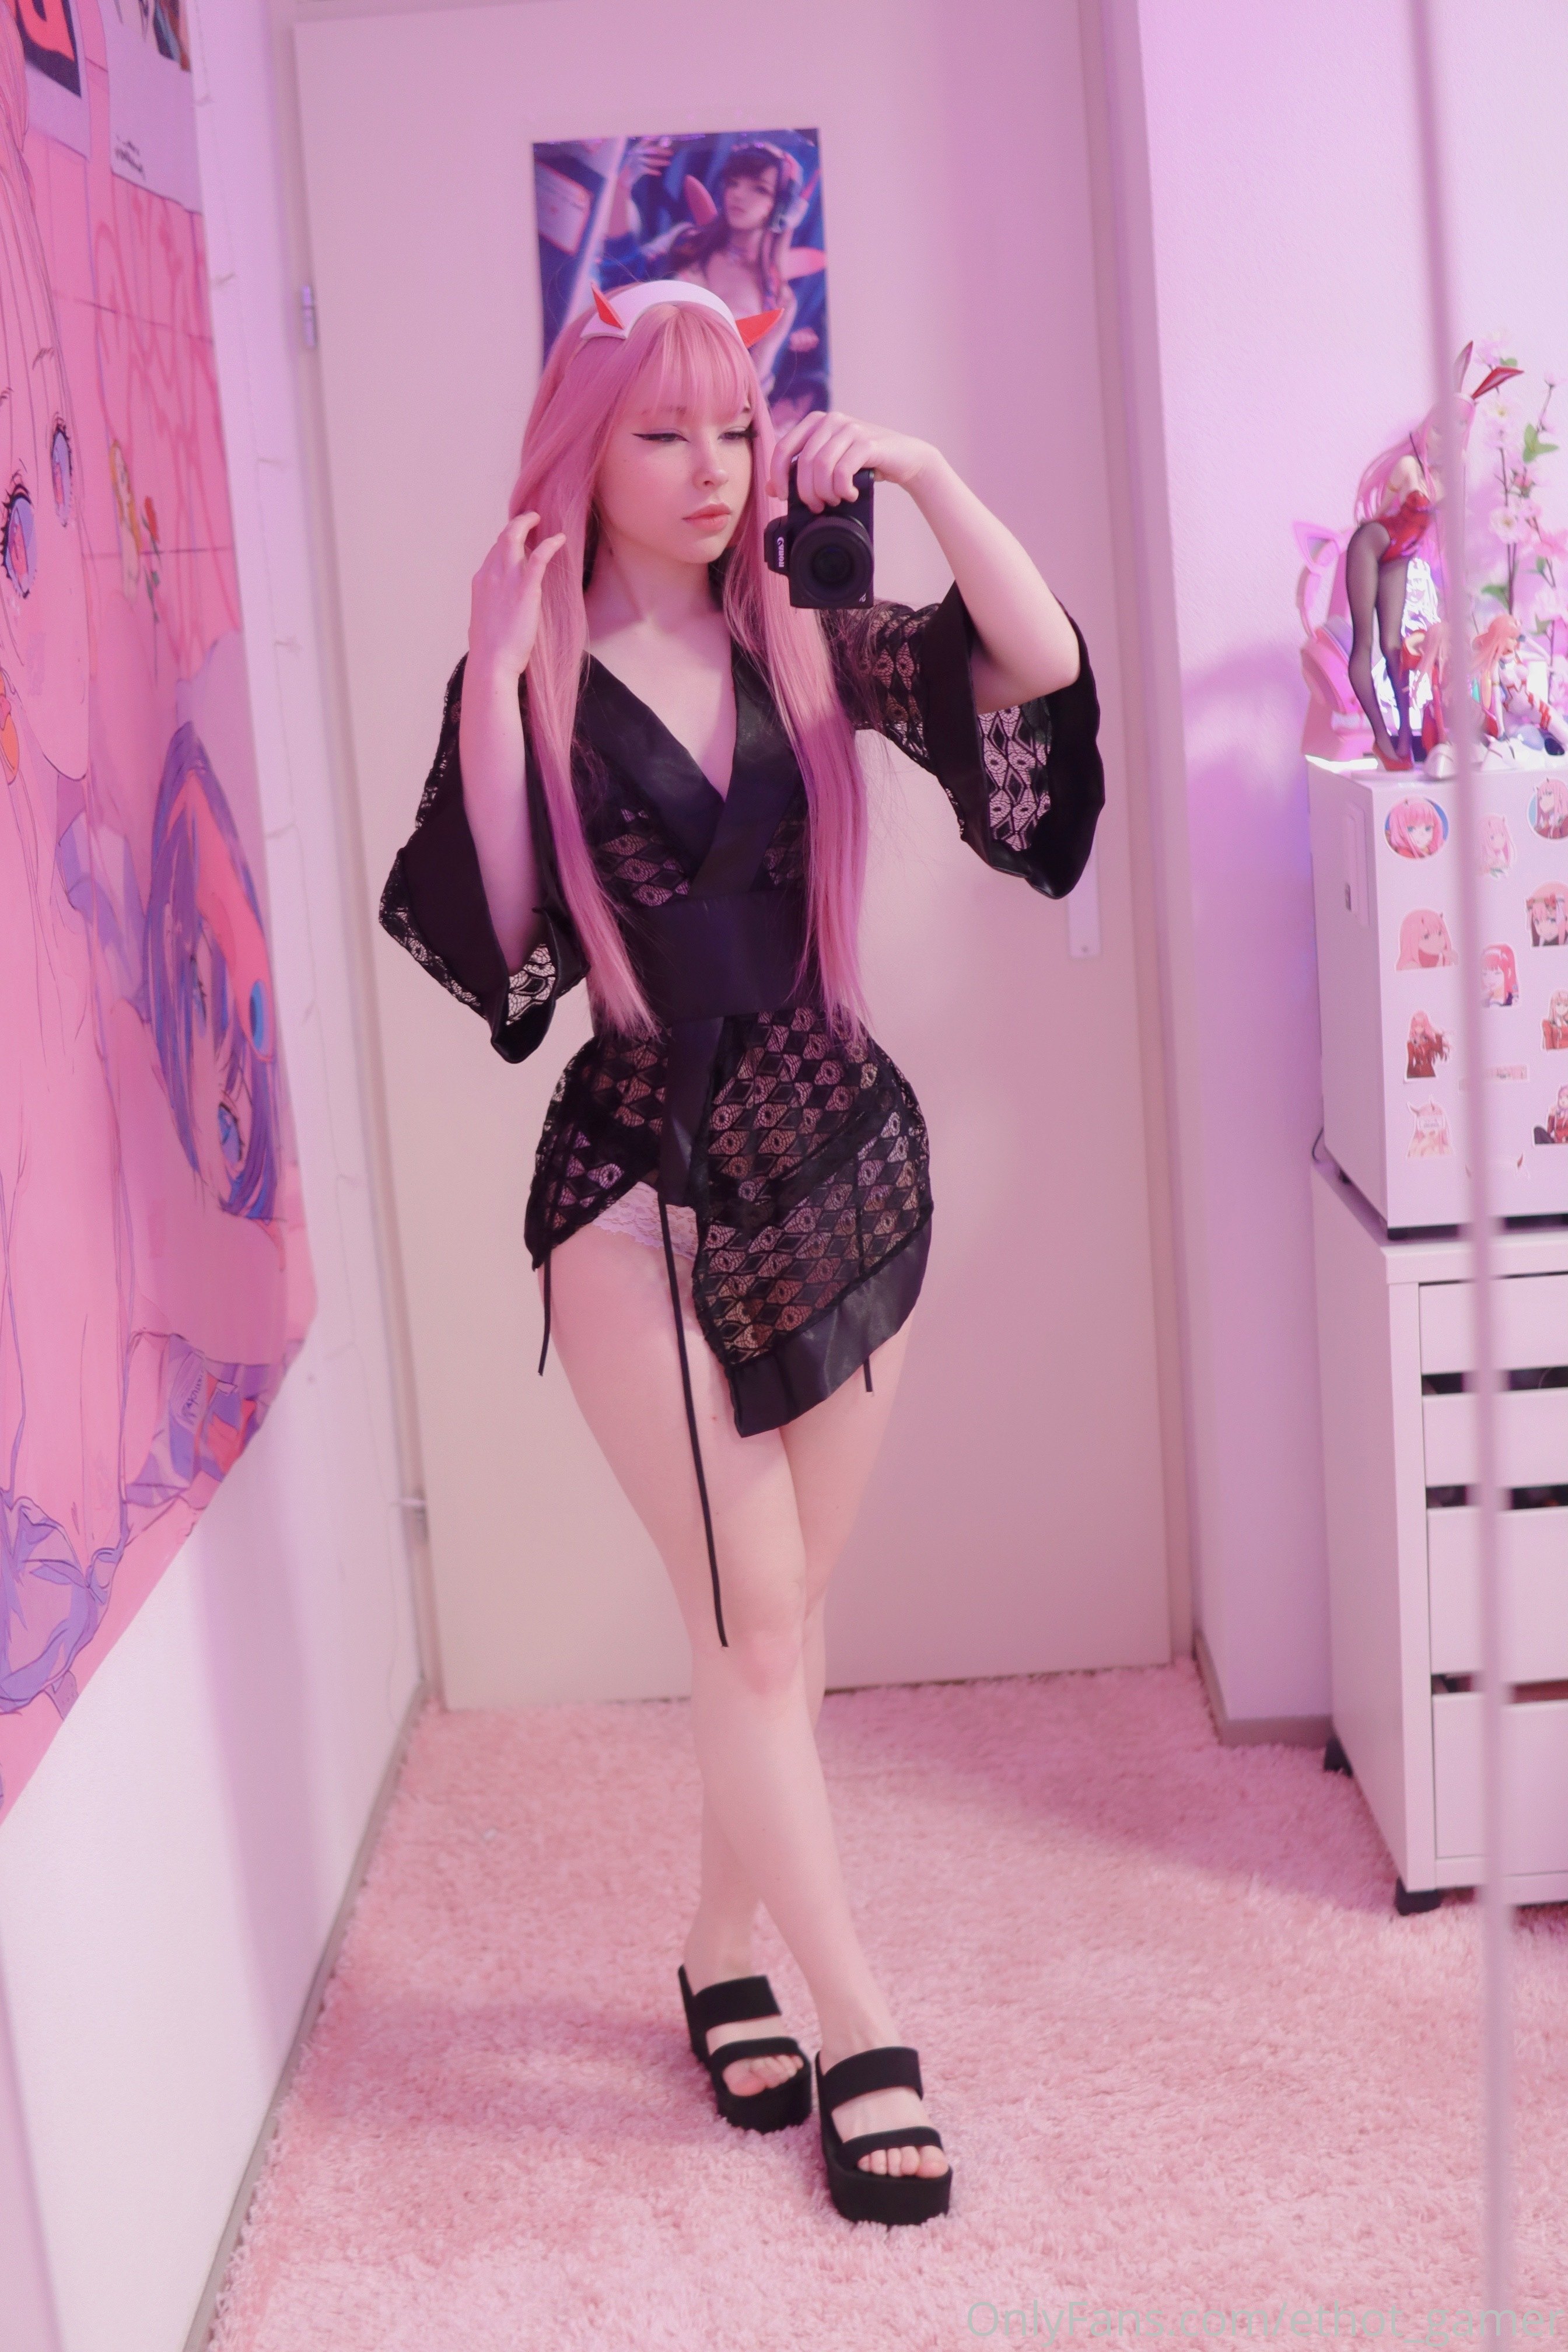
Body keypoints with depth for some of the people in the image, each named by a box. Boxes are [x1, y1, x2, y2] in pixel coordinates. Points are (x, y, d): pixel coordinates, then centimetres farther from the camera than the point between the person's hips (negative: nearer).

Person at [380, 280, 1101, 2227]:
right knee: (757, 1625, -1)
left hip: (840, 1163, 4)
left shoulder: (804, 644, 3)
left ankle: (725, 1955, 31)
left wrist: (920, 472, -14)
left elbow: (1041, 672, -8)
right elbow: (473, 939, -16)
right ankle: (860, 2034, 11)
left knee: (775, 1617, 12)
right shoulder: (535, 680, -5)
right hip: (644, 1190, -4)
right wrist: (495, 683, -20)